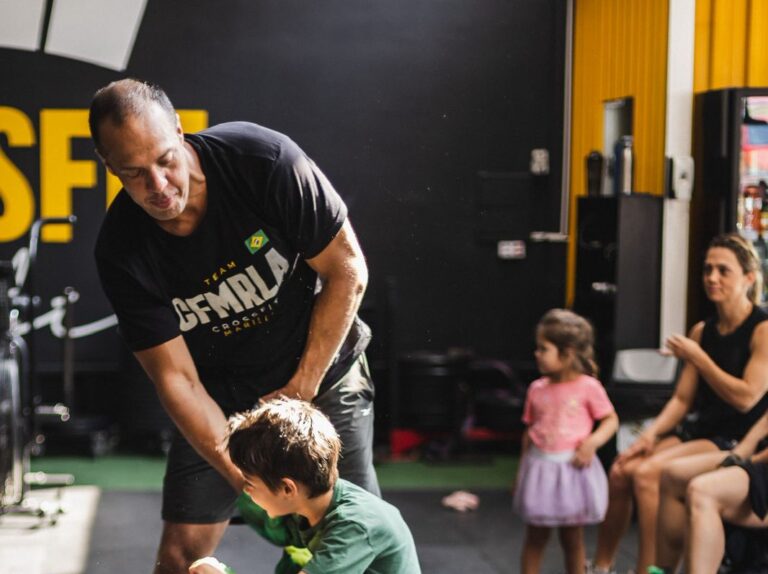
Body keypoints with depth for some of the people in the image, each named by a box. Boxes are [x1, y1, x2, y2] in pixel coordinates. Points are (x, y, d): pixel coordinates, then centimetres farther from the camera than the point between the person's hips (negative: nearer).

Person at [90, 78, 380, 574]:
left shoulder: (265, 159, -26)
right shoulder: (122, 251, -20)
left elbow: (347, 272, -15)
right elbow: (177, 378, -16)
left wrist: (300, 389, -13)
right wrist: (247, 480, -25)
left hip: (322, 373, -1)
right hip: (222, 399, 1)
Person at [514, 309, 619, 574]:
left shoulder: (588, 387, -8)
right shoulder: (537, 389, 2)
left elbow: (611, 420, 0)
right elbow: (529, 432, 9)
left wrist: (593, 442, -18)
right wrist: (521, 472, 10)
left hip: (572, 468, -3)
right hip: (540, 469, 3)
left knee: (572, 539, 10)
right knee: (535, 538, 10)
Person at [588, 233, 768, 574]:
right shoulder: (702, 331, 11)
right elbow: (682, 399, 10)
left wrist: (696, 358, -13)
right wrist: (651, 434, -6)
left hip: (738, 443, -7)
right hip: (698, 431, 7)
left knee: (648, 474, -26)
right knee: (620, 471, -12)